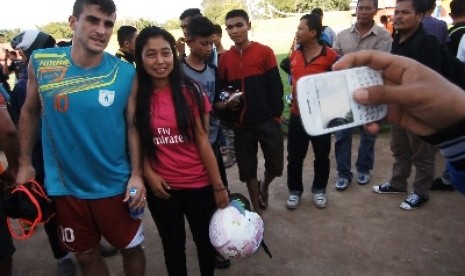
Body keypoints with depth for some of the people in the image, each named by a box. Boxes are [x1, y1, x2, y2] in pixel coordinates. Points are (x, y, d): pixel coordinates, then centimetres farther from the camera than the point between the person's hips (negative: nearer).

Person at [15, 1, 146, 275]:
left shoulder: (126, 74, -13)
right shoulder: (40, 62, -8)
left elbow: (133, 125, -5)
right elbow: (30, 112, 5)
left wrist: (137, 174, -10)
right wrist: (25, 163, 6)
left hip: (115, 184, -1)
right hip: (66, 185, 2)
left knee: (131, 248, 16)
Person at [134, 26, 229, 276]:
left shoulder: (190, 91, -9)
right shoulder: (136, 96, -5)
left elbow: (203, 141, -9)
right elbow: (138, 142, 4)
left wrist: (219, 186, -9)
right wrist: (148, 174, -9)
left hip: (198, 183, 0)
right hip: (160, 186, 1)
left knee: (205, 240, 19)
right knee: (172, 244, 20)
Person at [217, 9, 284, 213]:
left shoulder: (265, 52, -2)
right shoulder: (224, 58, 6)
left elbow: (275, 85, -3)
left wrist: (277, 114, -7)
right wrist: (225, 104, -10)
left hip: (267, 119, -2)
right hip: (241, 123, 2)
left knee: (275, 165, 2)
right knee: (247, 168, 9)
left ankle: (264, 186, 37)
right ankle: (256, 209, 28)